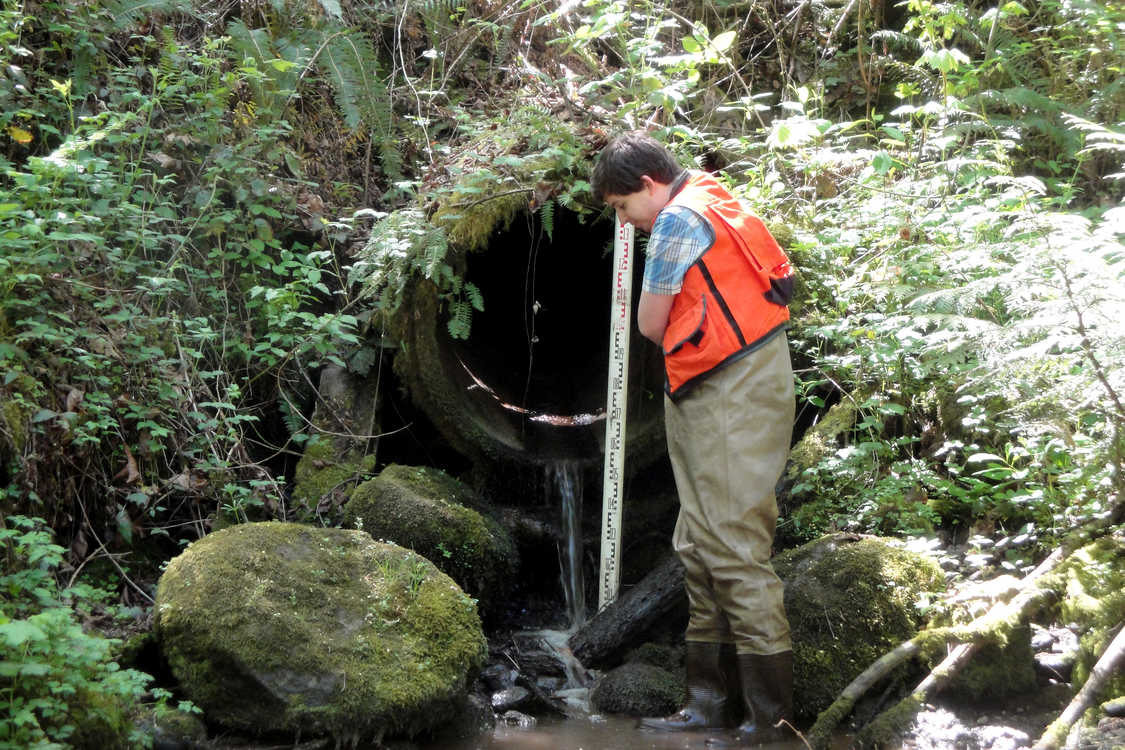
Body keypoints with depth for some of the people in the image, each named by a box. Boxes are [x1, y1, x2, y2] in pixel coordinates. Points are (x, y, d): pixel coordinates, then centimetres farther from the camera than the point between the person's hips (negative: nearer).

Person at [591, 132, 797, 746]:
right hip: (706, 399, 11)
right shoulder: (709, 201, 20)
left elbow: (650, 324, -5)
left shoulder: (677, 219, -11)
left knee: (733, 548, -11)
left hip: (732, 395, -11)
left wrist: (688, 341, 10)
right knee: (699, 547, 11)